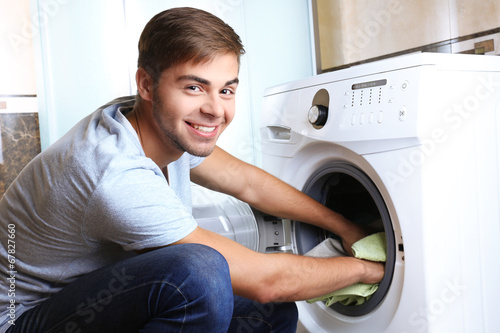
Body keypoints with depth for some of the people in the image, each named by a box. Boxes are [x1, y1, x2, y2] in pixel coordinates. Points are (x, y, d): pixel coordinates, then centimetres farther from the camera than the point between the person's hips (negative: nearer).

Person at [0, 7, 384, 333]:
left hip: (99, 297, 7)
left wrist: (343, 226, 10)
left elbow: (248, 182, 6)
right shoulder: (118, 179, -34)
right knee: (201, 271, -34)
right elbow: (266, 280, -28)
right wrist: (364, 268, -12)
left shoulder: (168, 127, -8)